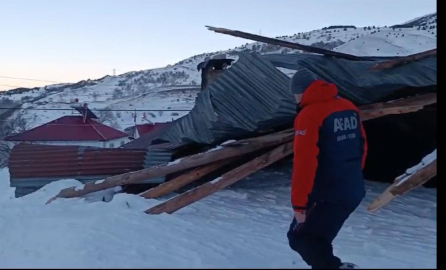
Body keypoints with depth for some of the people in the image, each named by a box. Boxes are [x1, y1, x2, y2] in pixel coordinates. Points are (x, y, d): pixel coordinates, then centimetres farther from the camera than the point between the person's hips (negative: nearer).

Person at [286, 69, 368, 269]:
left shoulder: (309, 115, -17)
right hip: (354, 191, 8)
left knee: (300, 238, 7)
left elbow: (304, 162, -22)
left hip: (327, 195, -8)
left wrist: (298, 203, -17)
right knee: (317, 238, 22)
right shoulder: (349, 108, 7)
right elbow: (361, 146, 16)